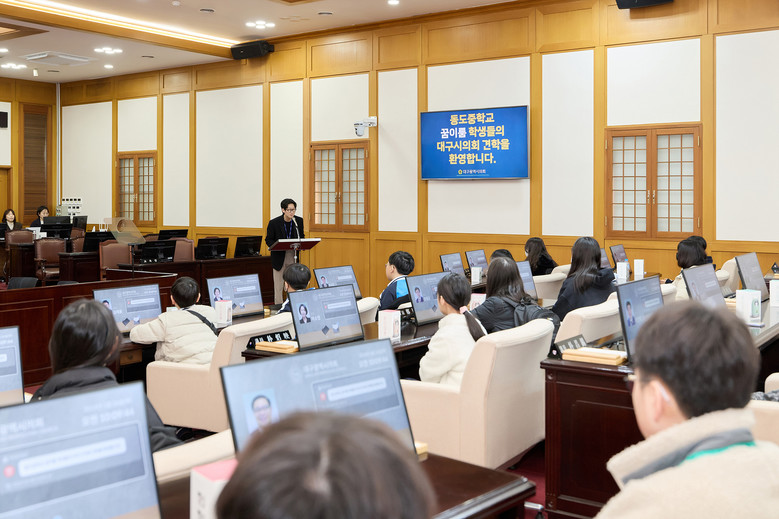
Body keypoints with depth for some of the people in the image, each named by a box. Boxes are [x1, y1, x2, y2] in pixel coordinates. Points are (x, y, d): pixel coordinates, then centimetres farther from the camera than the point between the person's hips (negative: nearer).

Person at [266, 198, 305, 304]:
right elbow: (269, 240, -3)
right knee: (278, 286, 1)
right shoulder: (274, 223, -9)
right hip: (279, 257, -3)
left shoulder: (299, 221, 1)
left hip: (293, 257, 3)